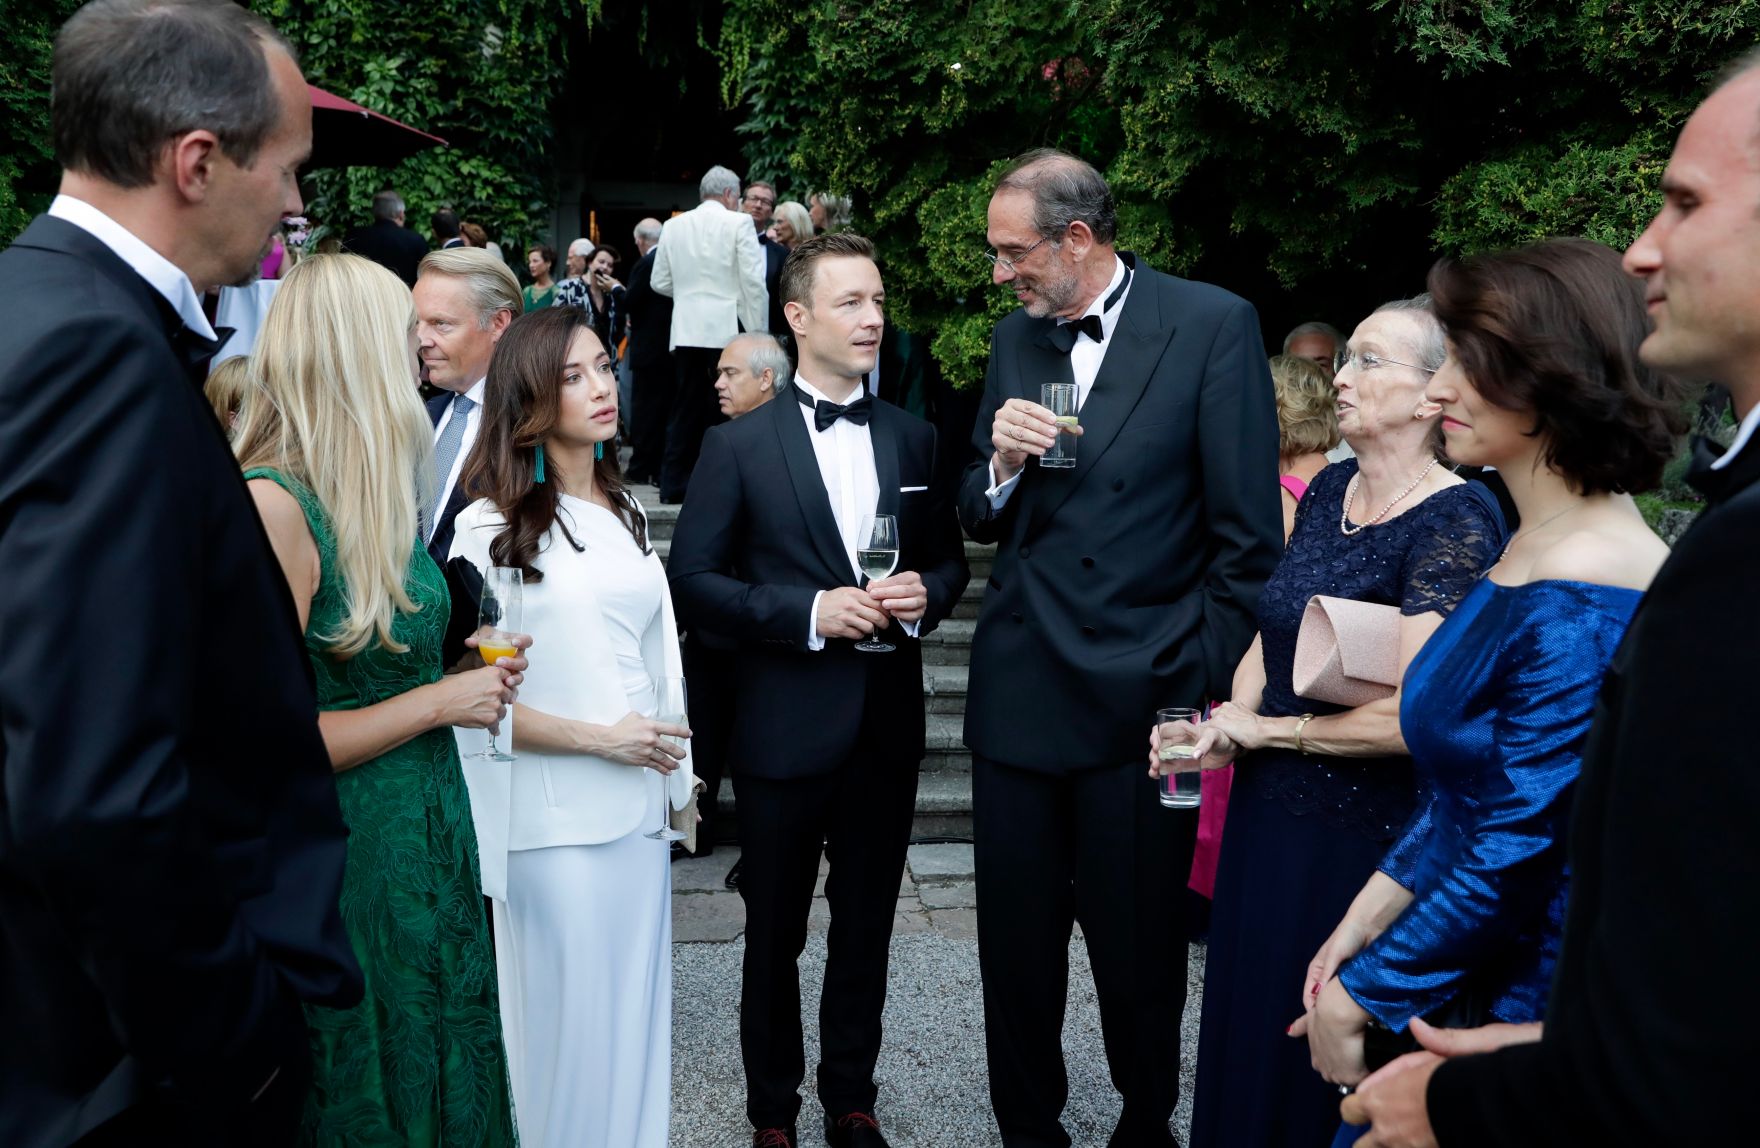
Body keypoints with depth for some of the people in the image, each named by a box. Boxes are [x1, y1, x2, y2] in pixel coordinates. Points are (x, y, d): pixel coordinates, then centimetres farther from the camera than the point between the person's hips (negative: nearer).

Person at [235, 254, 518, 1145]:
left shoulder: (370, 490, 8)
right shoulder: (273, 503, -21)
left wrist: (454, 665, 2)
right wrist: (439, 700, -16)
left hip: (424, 836, 8)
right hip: (346, 860, -8)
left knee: (444, 1077, 20)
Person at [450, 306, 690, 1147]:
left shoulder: (624, 512, 10)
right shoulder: (493, 527, -11)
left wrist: (676, 768, 11)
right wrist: (599, 739, -14)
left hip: (638, 803, 6)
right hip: (555, 816, -6)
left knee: (636, 1007, 16)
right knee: (570, 1018, 7)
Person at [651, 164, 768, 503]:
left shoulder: (673, 226, 8)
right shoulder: (739, 223, -5)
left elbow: (659, 282, 12)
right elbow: (753, 281, -9)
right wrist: (758, 331, -3)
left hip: (686, 331, 5)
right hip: (728, 329, -5)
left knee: (686, 409, 10)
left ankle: (674, 484, 11)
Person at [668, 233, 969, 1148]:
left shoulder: (913, 438, 5)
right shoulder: (739, 444, -6)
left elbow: (948, 559, 13)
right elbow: (692, 580, -8)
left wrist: (925, 593, -10)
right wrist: (808, 612, -18)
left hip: (887, 724, 3)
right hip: (786, 725, -3)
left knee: (866, 927, 16)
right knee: (775, 934, 12)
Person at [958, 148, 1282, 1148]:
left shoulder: (1213, 326, -7)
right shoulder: (1016, 338, 9)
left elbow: (1247, 537, -7)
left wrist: (1202, 689, -8)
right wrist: (1003, 465, -7)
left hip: (1144, 702, -4)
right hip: (1018, 693, 4)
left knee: (1140, 950, 10)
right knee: (1016, 944, 13)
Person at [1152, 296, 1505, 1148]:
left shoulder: (1454, 524, -18)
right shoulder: (1329, 489, 4)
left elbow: (1412, 714, -24)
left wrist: (1265, 729, -12)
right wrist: (1227, 728, -5)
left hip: (1364, 843, -7)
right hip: (1270, 813, 7)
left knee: (1326, 1075, 10)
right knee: (1249, 1037, 20)